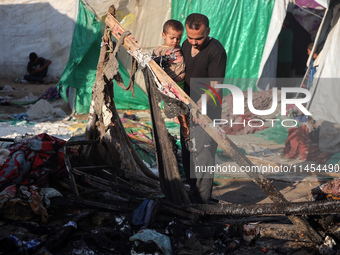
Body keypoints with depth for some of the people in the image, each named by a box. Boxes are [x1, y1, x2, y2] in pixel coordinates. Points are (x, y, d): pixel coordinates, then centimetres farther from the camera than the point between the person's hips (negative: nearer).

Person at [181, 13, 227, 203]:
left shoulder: (216, 51, -17)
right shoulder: (186, 45, 7)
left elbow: (214, 86, -21)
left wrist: (201, 106, -30)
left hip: (207, 110, -8)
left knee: (203, 153, -9)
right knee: (187, 151, 14)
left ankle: (202, 200, -1)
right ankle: (194, 193, 28)